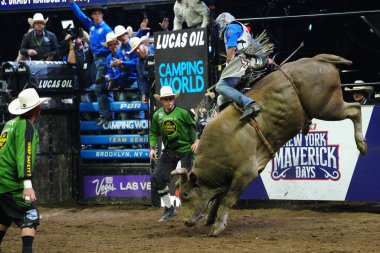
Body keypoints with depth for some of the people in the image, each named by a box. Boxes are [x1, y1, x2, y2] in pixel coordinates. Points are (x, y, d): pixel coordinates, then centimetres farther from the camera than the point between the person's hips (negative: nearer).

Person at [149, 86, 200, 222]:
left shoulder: (183, 112, -13)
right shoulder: (157, 115, 2)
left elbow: (196, 126, -10)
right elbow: (154, 133, 13)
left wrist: (197, 140, -22)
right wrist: (152, 148, 2)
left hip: (186, 149, -5)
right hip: (169, 151, 5)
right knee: (157, 177, 0)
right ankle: (169, 209, 12)